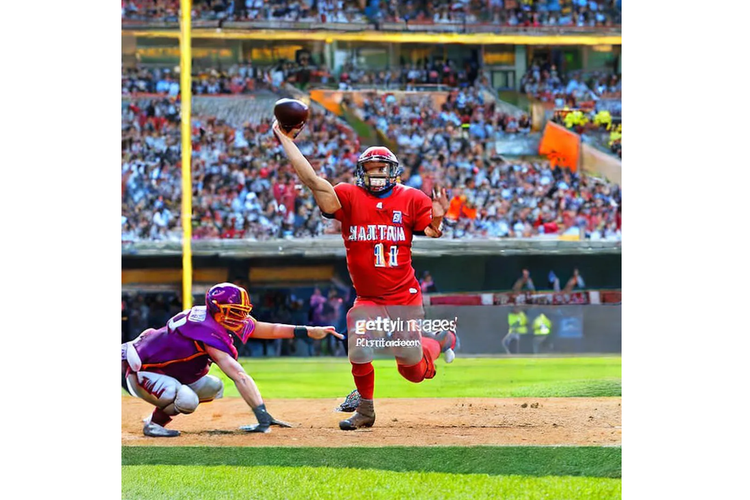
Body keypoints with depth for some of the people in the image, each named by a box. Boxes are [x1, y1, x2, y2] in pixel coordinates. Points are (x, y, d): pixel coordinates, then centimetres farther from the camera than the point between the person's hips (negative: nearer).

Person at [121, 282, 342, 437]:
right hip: (140, 372, -10)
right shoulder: (209, 332, -31)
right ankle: (154, 423, -4)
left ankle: (159, 418, 16)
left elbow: (269, 329, 2)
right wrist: (262, 416, -47)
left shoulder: (216, 319, -3)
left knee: (213, 387, 12)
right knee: (187, 400, -33)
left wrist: (310, 332, -4)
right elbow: (239, 377, -40)